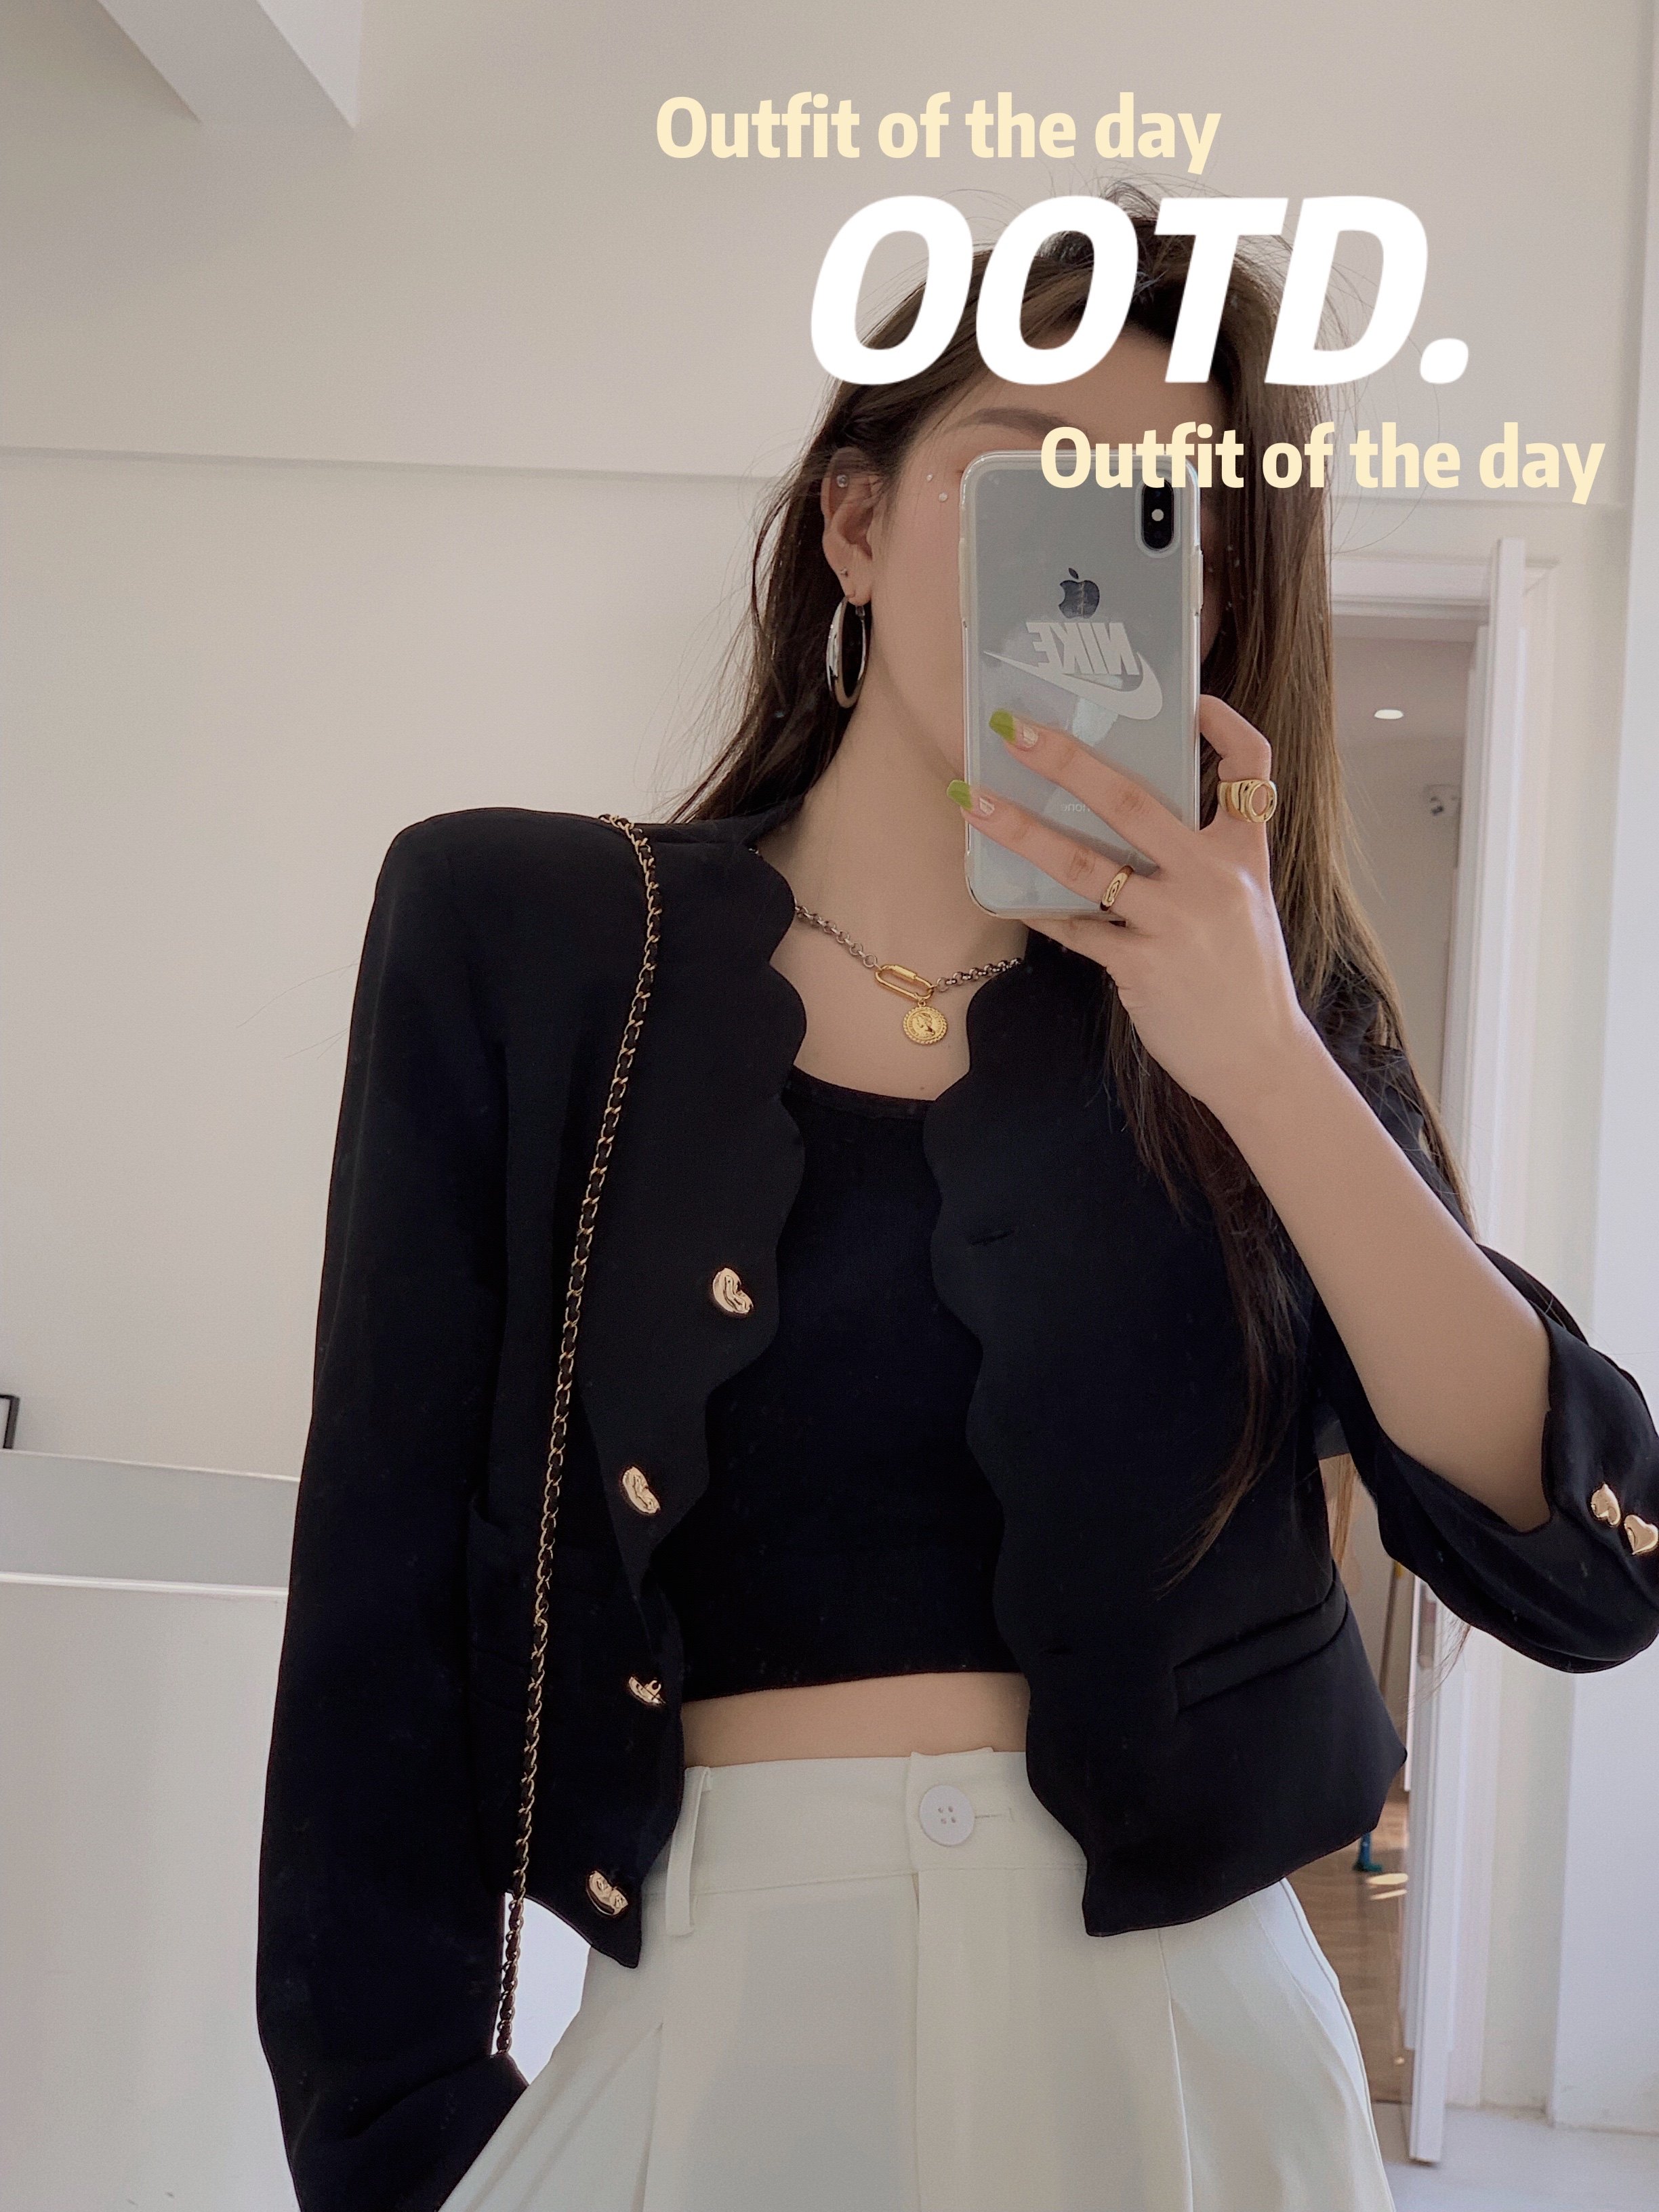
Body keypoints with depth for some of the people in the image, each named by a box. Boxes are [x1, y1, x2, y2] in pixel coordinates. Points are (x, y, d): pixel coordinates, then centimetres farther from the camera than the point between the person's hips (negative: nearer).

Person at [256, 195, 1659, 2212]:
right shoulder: (522, 938, -4)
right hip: (704, 2030, -1)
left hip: (1179, 2034, 2)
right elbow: (384, 1599, -4)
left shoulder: (1275, 998, 0)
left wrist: (1258, 1057, -19)